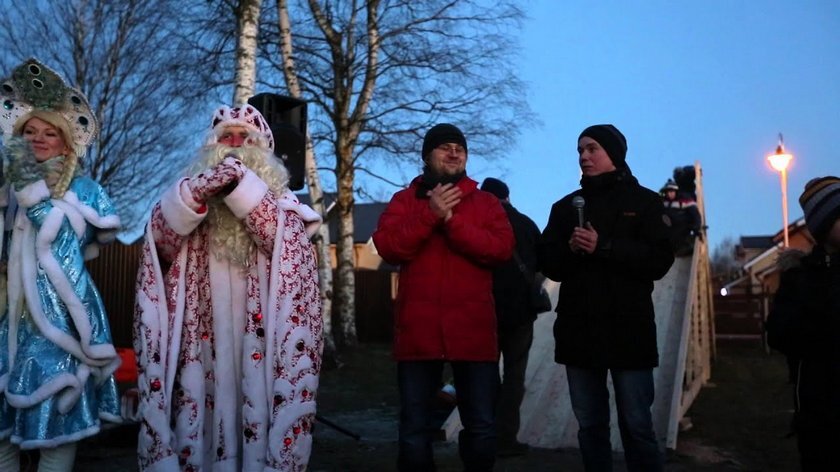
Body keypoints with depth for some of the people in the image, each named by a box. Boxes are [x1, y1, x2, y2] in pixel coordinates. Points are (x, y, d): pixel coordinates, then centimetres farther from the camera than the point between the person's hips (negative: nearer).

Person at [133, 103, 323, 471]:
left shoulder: (281, 203, 12)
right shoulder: (188, 195, 15)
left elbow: (284, 238, -11)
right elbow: (162, 237, -6)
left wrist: (243, 185, -20)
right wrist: (198, 189, -23)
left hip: (258, 343, -1)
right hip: (201, 345, 1)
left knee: (256, 420, 0)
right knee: (201, 422, 3)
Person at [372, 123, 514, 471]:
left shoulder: (486, 203, 10)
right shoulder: (404, 200, 10)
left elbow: (501, 249, -7)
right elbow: (387, 247, -6)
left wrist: (452, 220, -15)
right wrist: (430, 214, -15)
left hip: (473, 331, 0)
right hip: (418, 331, 0)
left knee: (482, 426, 7)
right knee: (414, 427, 9)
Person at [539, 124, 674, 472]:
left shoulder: (644, 202, 5)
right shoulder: (566, 206, 15)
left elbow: (659, 261, -6)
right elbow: (549, 263, 9)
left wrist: (604, 247, -16)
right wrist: (570, 249, -12)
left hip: (628, 331, -3)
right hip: (578, 331, 4)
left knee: (636, 425, -3)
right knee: (590, 426, 9)